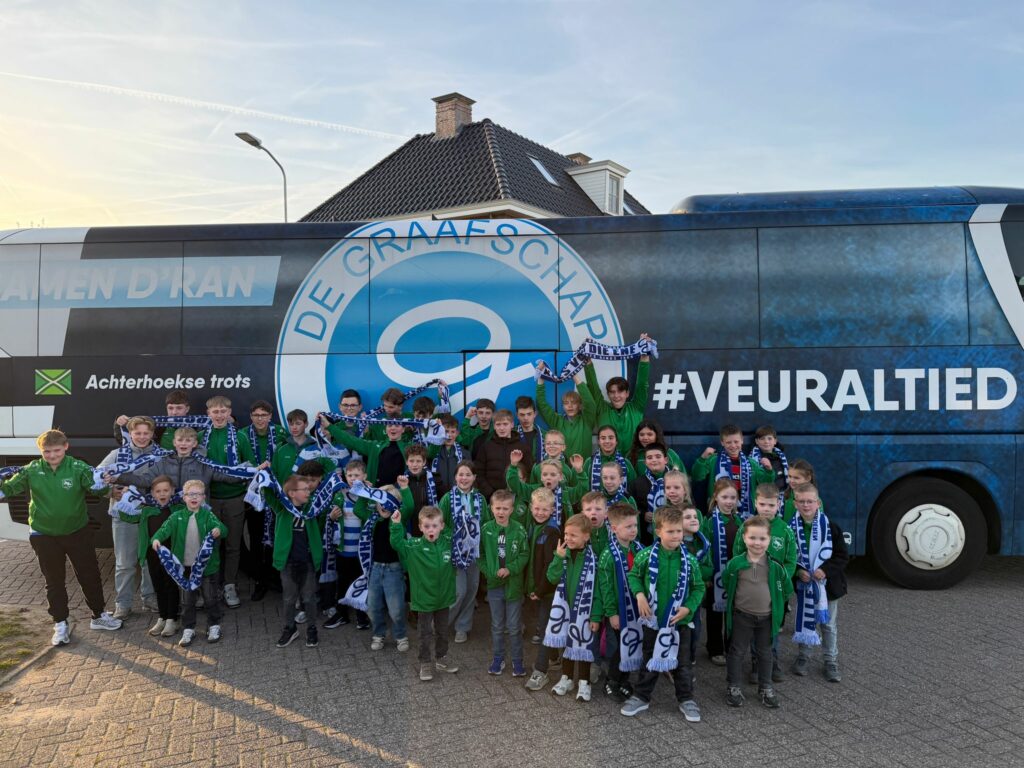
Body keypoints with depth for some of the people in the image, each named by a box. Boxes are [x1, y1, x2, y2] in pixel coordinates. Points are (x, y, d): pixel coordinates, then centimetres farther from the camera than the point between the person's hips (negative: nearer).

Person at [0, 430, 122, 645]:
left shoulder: (78, 468, -14)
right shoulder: (32, 471, -9)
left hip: (78, 532, -1)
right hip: (44, 535, 1)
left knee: (90, 575, 11)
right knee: (54, 581, 13)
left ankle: (99, 616, 30)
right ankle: (60, 624, 27)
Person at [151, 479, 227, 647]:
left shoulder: (208, 515, -7)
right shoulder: (177, 516, -2)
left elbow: (222, 528, -19)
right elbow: (165, 529, -14)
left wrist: (219, 530, -42)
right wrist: (156, 538, -34)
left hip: (207, 565, -1)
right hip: (186, 567, 2)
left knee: (210, 598, 9)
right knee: (188, 600, 12)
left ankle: (214, 627, 26)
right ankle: (188, 630, 26)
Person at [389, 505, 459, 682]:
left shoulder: (449, 542, -7)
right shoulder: (415, 546, -14)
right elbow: (397, 544, -22)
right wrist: (396, 525, -30)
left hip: (444, 598, 3)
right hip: (423, 599, -3)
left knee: (443, 632, 20)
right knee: (425, 634, 11)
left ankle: (441, 658, 39)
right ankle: (425, 663, 28)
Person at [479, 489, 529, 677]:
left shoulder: (519, 530, -11)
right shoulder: (486, 529, -7)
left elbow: (524, 554, -6)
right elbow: (480, 554, 1)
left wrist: (510, 569, -17)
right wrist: (488, 572, -10)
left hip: (514, 584, -1)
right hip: (494, 584, 2)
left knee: (514, 627, 10)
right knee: (497, 626, 16)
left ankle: (517, 660, 25)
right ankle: (497, 658, 31)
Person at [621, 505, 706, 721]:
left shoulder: (689, 560, -10)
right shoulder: (646, 556, -13)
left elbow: (698, 588, 1)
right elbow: (634, 576, 3)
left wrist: (689, 607, -12)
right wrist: (639, 595, -13)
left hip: (680, 621, 0)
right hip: (653, 619, 0)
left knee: (681, 662, 13)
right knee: (650, 660, 15)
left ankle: (686, 699, 31)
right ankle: (640, 697, 30)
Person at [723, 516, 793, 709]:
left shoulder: (774, 566, -11)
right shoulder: (735, 563, -13)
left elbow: (786, 588, 4)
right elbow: (726, 583, 4)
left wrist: (775, 602, 4)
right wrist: (735, 600, 5)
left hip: (766, 616, 1)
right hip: (742, 615, -1)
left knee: (765, 653, 16)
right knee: (737, 651, 8)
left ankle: (766, 688, 32)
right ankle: (734, 688, 21)